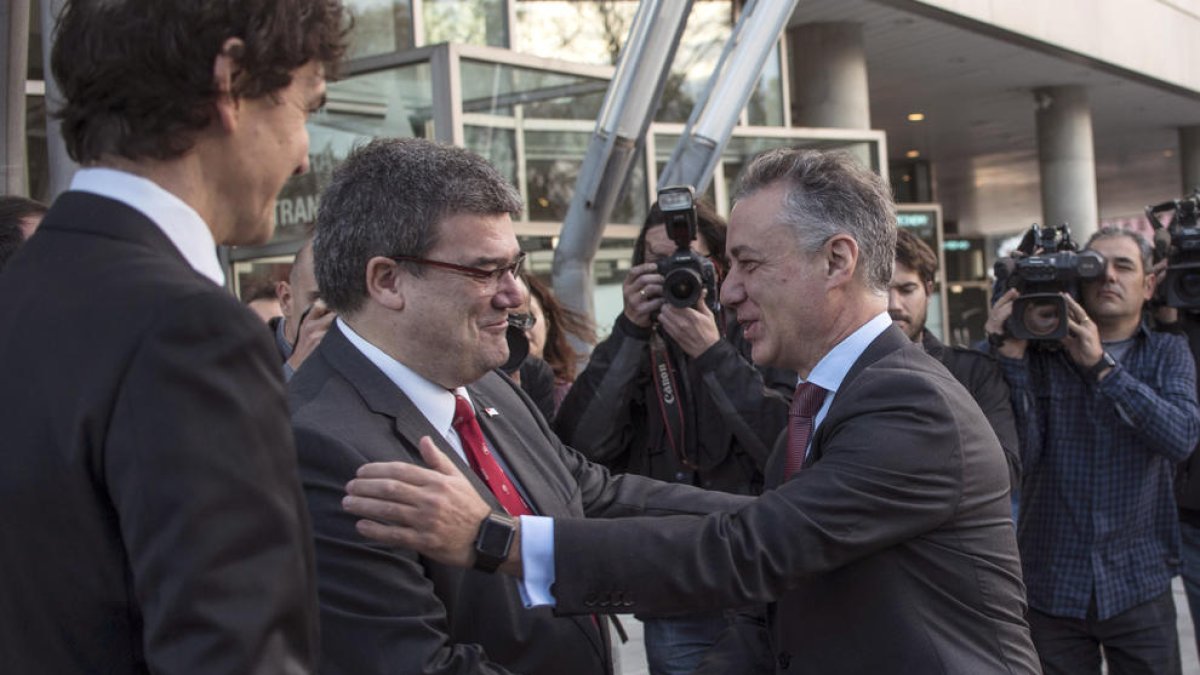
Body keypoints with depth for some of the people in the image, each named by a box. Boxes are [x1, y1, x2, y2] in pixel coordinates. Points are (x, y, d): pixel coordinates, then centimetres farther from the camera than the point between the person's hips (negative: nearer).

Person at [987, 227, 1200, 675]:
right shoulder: (1042, 354, 1)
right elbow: (1023, 454, -11)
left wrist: (1100, 365, -20)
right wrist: (1012, 355, -18)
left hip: (1138, 587, 1)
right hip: (1052, 587, -1)